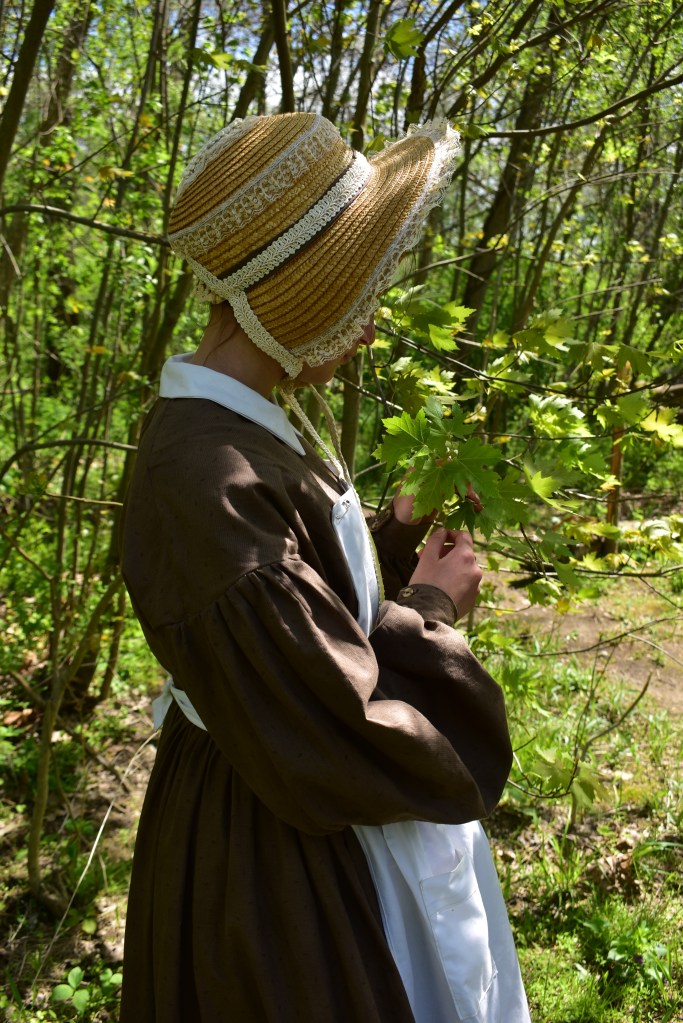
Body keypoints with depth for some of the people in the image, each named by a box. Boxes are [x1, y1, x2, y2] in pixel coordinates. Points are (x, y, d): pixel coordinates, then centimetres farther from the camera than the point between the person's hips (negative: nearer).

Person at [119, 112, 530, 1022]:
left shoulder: (246, 428, -2)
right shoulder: (204, 481, -33)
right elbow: (324, 746, -30)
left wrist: (397, 533, -4)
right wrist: (428, 610, -15)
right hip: (278, 854, -9)